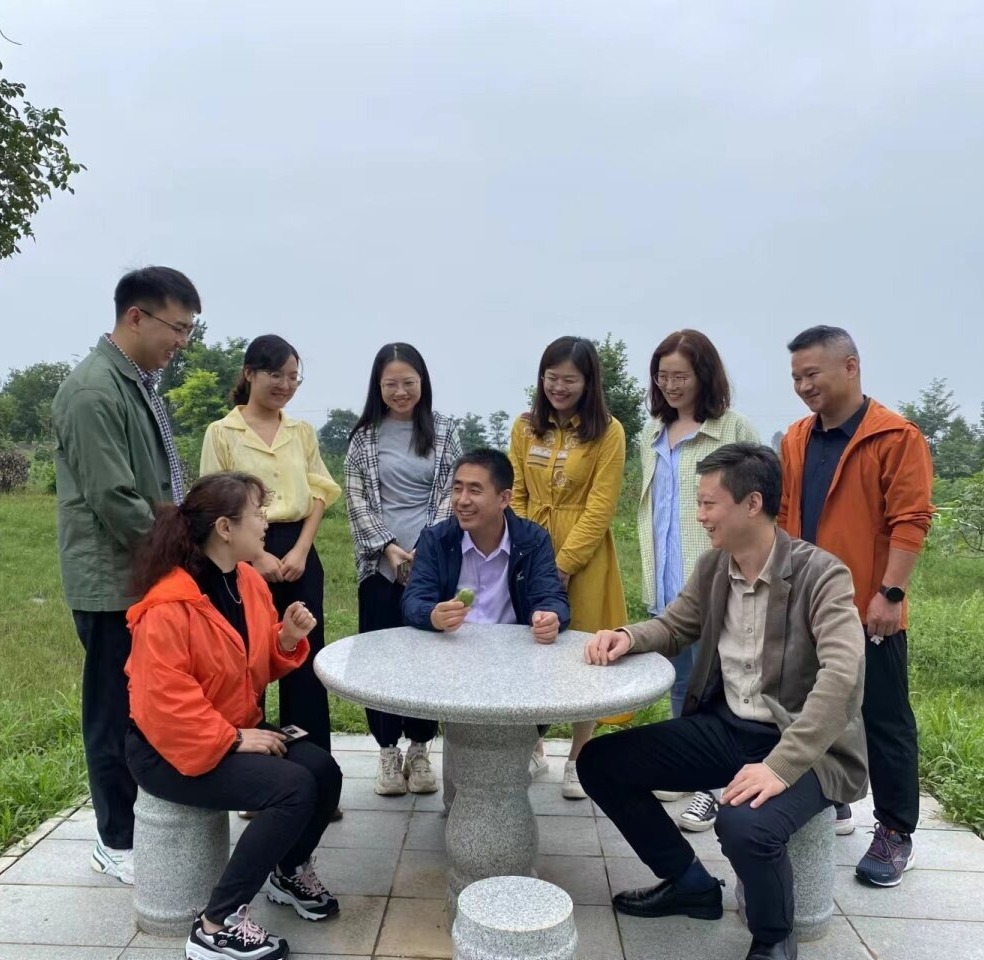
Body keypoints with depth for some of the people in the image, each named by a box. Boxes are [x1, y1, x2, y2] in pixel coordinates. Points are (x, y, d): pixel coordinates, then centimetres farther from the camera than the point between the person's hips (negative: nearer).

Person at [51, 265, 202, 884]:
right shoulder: (92, 392, -18)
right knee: (119, 713, 5)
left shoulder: (142, 383, 11)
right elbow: (114, 499, -23)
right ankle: (117, 841, 21)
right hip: (116, 582, -8)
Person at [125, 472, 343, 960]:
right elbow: (166, 703, -26)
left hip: (237, 728, 8)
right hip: (170, 748, -8)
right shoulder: (169, 608, -25)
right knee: (293, 788, -24)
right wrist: (234, 740, -23)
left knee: (324, 769, -9)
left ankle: (289, 871, 21)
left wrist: (288, 640, -9)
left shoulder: (249, 582, 1)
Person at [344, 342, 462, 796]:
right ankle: (388, 751, 18)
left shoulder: (443, 431, 4)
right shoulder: (365, 435, 5)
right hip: (380, 564, 0)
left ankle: (419, 750, 19)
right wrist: (388, 548, -9)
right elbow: (356, 500, 2)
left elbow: (450, 494, 1)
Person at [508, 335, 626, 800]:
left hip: (583, 560, -3)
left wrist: (563, 562, -15)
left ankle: (578, 760, 23)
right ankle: (532, 750, 29)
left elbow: (600, 508, -11)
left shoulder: (608, 432, -7)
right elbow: (514, 496, 6)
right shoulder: (525, 427, 5)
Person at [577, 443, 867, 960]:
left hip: (804, 747, -6)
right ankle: (690, 882, 19)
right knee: (598, 762, -1)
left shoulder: (821, 574, -18)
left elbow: (842, 677, -28)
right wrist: (628, 636, -10)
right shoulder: (713, 566, 3)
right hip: (724, 726, 7)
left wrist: (780, 766, -36)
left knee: (744, 826, -36)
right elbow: (672, 627, 14)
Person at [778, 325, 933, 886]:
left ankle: (896, 833, 19)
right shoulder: (796, 440, 9)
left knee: (884, 721, 6)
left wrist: (890, 594, -18)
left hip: (867, 610, -6)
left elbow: (911, 522, -14)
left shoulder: (897, 438, -10)